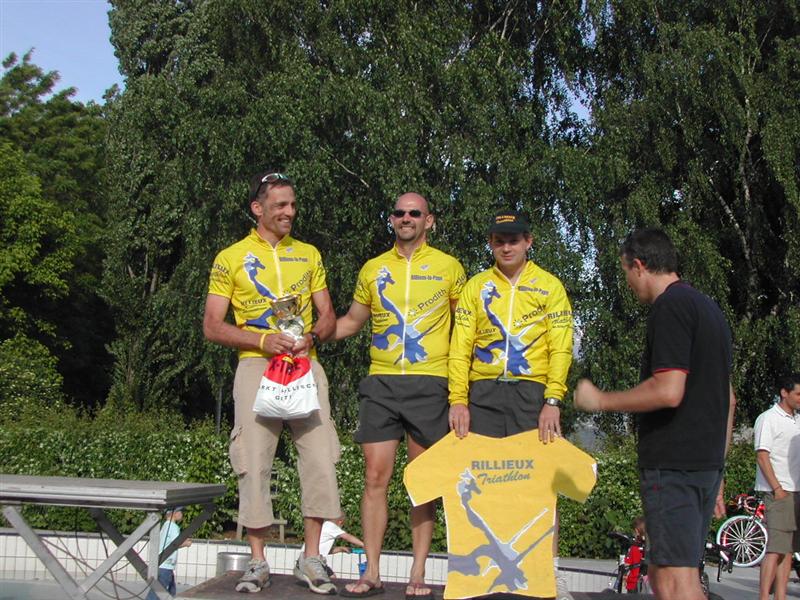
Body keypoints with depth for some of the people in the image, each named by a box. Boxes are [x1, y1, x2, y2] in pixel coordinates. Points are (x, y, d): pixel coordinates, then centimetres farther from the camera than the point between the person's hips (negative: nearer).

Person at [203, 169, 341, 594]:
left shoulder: (309, 255, 15)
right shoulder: (231, 258, 6)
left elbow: (328, 316, 15)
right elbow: (212, 326, 2)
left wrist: (312, 337, -8)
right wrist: (263, 340, -13)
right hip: (256, 366, -2)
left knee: (320, 460, -4)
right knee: (254, 464, -3)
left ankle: (311, 560, 7)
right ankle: (258, 563, 8)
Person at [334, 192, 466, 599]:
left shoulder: (448, 268, 6)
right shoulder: (373, 270, 13)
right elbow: (351, 322, 22)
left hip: (429, 384, -2)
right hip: (382, 383, 2)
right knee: (375, 477, -1)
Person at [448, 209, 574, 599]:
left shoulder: (549, 286, 8)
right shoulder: (476, 287, 13)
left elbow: (560, 349, 0)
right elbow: (460, 348, 6)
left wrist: (552, 402, -12)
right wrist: (458, 401, -5)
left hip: (532, 392, -1)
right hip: (483, 394, 2)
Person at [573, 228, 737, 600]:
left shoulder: (670, 307, -11)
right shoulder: (709, 308, 19)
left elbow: (668, 391, -22)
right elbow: (728, 399, 22)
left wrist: (600, 400, -9)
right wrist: (717, 472, 26)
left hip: (671, 465, -10)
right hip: (706, 464, 10)